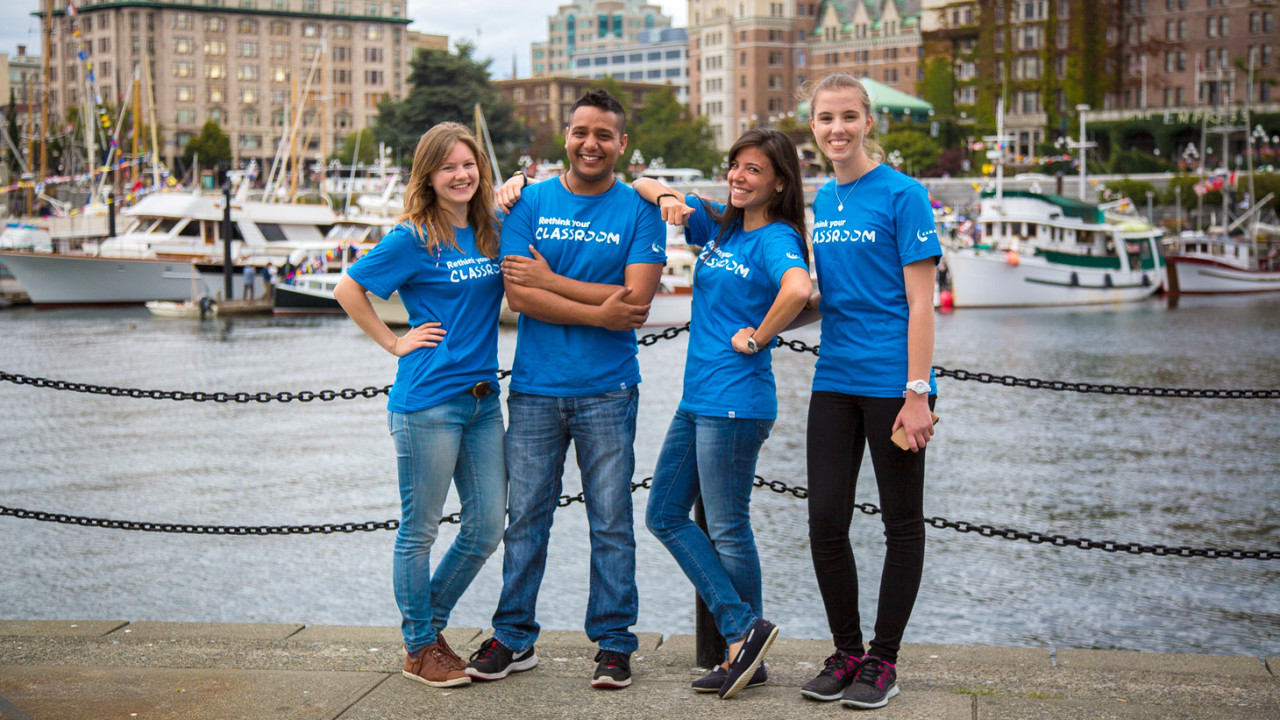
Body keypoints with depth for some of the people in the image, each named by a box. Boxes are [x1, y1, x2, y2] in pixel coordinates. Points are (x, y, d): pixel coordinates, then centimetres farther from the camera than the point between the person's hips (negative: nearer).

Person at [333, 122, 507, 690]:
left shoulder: (491, 232, 9)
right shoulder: (414, 238, -6)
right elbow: (348, 290, -4)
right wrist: (395, 342, -5)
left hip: (483, 398, 6)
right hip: (428, 402, -6)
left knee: (487, 529, 9)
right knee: (420, 529, 4)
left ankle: (431, 621, 29)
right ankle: (420, 648, 18)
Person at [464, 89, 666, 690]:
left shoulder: (639, 211, 1)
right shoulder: (529, 203, 5)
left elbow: (635, 302, -10)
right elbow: (519, 295, -6)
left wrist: (550, 280, -9)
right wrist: (599, 310, -13)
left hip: (607, 392, -1)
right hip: (534, 388, 1)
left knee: (611, 521, 3)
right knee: (525, 517, 7)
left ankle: (613, 641, 14)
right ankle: (513, 637, 19)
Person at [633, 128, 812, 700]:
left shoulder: (776, 239, -11)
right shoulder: (718, 227, 13)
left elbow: (798, 288, -34)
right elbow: (643, 187, 20)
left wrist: (756, 338, -20)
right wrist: (668, 197, -2)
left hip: (735, 402, -10)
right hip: (697, 397, 10)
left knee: (727, 529, -1)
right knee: (665, 514, 11)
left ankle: (747, 643, 14)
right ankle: (743, 628, 13)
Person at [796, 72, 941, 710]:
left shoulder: (902, 195, -7)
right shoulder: (821, 201, 12)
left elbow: (919, 303, -11)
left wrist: (917, 394, -16)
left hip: (892, 381, -6)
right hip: (834, 381, 6)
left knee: (902, 523, 6)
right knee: (825, 521, 5)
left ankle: (883, 661, 16)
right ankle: (846, 653, 20)